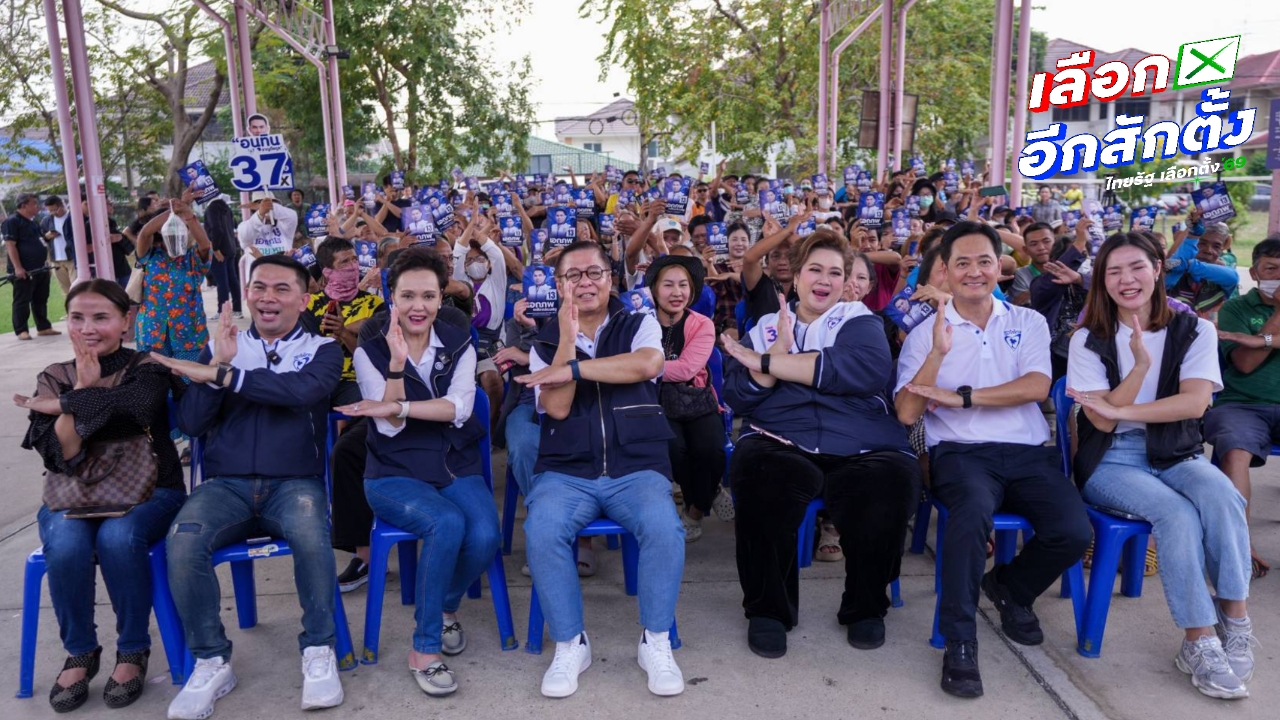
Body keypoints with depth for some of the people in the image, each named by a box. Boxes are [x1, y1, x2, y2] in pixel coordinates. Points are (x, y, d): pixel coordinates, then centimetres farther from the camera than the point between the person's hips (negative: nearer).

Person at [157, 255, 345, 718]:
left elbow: (304, 390, -17)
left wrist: (221, 375, -16)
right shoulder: (221, 347, 15)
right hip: (226, 485, 2)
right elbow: (190, 423, 5)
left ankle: (318, 652, -15)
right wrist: (218, 363, -8)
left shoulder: (321, 349, 8)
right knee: (183, 541, -29)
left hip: (294, 483, -2)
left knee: (311, 536, -35)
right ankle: (211, 662, -11)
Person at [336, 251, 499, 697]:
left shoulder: (459, 345, 4)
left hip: (457, 468, 3)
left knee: (485, 537, -26)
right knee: (448, 524, -33)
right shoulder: (370, 351, -2)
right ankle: (424, 650, -15)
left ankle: (447, 607, 9)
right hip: (396, 475, -2)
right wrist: (396, 363, -24)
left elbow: (458, 409, -13)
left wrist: (397, 407, -25)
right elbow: (390, 427, -13)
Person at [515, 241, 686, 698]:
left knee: (664, 529, -30)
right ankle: (569, 645, -8)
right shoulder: (546, 343, 11)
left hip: (636, 468, -1)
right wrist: (568, 338, -11)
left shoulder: (640, 326, 8)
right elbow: (557, 408, -5)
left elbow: (646, 364, -17)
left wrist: (572, 368, -16)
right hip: (566, 472, 1)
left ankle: (656, 644, -7)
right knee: (541, 534, -30)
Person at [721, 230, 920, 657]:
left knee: (892, 483, -32)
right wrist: (780, 350, -6)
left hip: (861, 449, 0)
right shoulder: (766, 327, 19)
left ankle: (866, 607, -2)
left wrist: (768, 362, -9)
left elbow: (869, 371, -10)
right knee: (761, 481, -34)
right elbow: (737, 398, 8)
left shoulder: (860, 321, 14)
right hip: (780, 444, 0)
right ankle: (768, 609, -8)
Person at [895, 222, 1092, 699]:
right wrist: (938, 353, -14)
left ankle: (1010, 588, 14)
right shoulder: (925, 333, 8)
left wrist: (961, 396, -12)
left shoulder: (1028, 322, 13)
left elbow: (1037, 387, -5)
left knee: (1074, 532, -21)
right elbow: (907, 414, -3)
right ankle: (959, 642, -20)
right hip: (960, 451, -3)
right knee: (975, 510, -36)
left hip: (1028, 452, 3)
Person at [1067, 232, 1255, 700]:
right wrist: (1140, 364, -21)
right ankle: (1199, 642, -20)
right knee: (1178, 513, -30)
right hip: (1111, 460, -2)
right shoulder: (1088, 340, -1)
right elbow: (1103, 421, -10)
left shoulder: (1194, 331, 3)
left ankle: (1234, 619, -17)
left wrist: (1121, 410, -20)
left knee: (1221, 497, -31)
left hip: (1177, 453, 2)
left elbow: (1195, 402, -12)